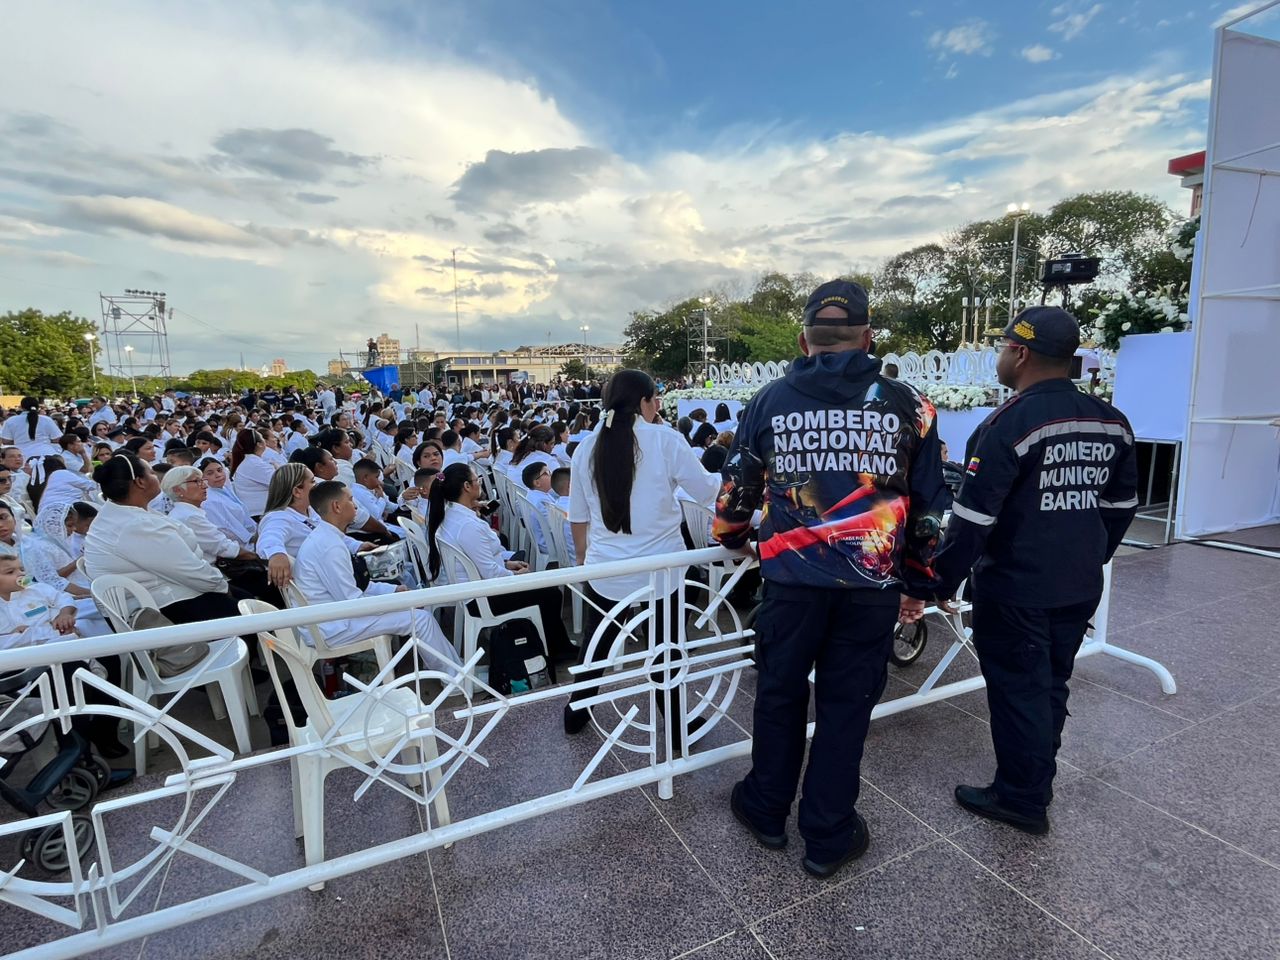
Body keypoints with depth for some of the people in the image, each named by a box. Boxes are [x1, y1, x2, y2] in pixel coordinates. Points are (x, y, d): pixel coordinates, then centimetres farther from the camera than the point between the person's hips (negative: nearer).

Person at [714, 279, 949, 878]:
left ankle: (766, 809, 36)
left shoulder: (770, 401, 0)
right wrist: (919, 575, 18)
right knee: (846, 703, 13)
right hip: (872, 582, 0)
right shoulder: (906, 404, 0)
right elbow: (930, 504, 6)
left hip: (791, 578, 0)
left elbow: (737, 489, 8)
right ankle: (828, 836, 29)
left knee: (780, 692, 18)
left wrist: (733, 539, 27)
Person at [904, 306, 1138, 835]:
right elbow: (1121, 507, 12)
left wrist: (938, 585, -13)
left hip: (1015, 592, -7)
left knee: (1018, 690, 8)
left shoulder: (1009, 424, -19)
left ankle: (1022, 800, 24)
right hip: (1081, 590, 7)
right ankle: (1036, 785, 37)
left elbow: (972, 520, -21)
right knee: (1051, 685, 20)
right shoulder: (1112, 422, 3)